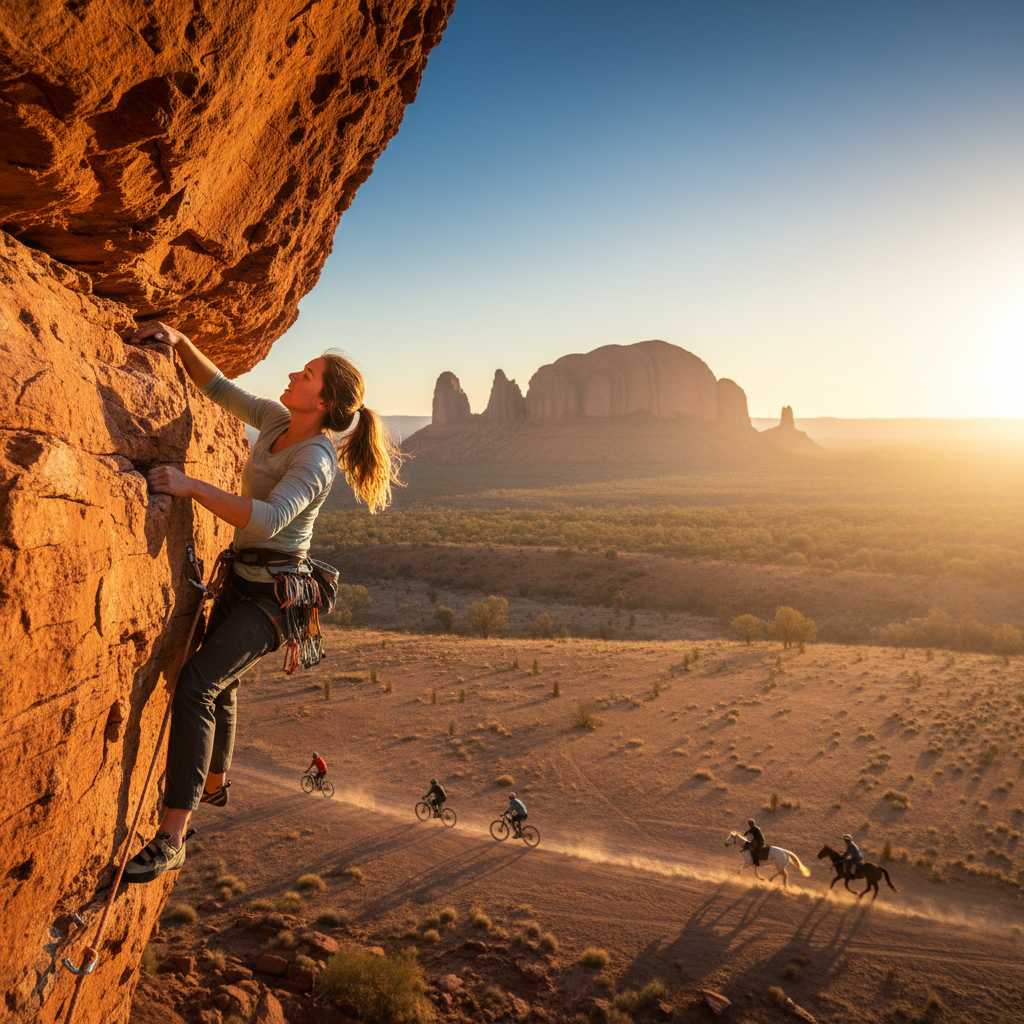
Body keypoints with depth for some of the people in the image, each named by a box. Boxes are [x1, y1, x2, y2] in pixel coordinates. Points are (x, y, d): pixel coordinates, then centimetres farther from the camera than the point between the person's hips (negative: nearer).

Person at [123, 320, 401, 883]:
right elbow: (220, 389, 12)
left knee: (196, 684, -25)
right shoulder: (277, 419, 1)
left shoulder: (316, 463, -23)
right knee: (219, 685, 27)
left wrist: (192, 486, -43)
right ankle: (212, 781, 54)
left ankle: (171, 837, -20)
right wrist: (181, 342, -2)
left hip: (274, 594, -9)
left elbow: (267, 519, -39)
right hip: (240, 580, 9)